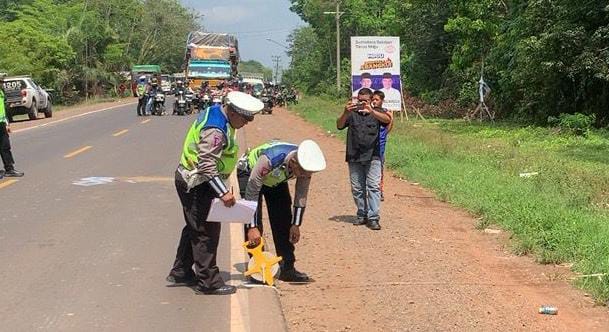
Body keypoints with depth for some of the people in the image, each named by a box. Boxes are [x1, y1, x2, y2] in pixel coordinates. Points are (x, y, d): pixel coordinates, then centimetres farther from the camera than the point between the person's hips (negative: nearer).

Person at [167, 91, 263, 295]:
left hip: (192, 182, 11)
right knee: (206, 232, -4)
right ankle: (208, 282, 4)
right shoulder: (215, 130, -26)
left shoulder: (214, 113, 6)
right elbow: (207, 166, -30)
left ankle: (180, 273, 31)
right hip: (197, 185, -11)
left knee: (194, 229, 20)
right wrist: (223, 193, -29)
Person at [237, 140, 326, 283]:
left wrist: (296, 224, -9)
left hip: (276, 180, 5)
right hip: (248, 173, -5)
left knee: (284, 223, 1)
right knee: (254, 225, -16)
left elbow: (301, 195, -13)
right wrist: (252, 227, -34)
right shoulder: (269, 159, -44)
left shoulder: (306, 164, -27)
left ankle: (287, 268, 8)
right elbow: (252, 193, -36)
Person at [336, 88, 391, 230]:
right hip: (354, 158, 2)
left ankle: (373, 218, -9)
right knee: (357, 189, 6)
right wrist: (345, 113, -28)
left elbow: (387, 119, -16)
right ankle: (362, 215, 17)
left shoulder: (376, 113, 5)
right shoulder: (352, 114, 7)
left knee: (374, 186, -8)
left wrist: (371, 111, -34)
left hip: (372, 157, -2)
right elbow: (339, 125, -7)